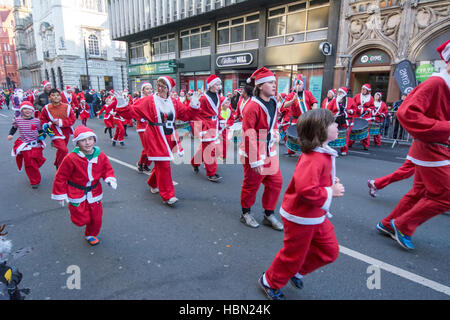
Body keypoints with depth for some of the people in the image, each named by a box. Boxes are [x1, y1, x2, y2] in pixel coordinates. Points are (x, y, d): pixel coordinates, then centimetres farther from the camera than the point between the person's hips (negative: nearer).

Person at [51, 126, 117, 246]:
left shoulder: (100, 155, -9)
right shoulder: (71, 158, -20)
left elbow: (107, 169, 6)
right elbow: (61, 177, -10)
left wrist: (110, 179, -15)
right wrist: (61, 194, -5)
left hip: (94, 193, 4)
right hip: (77, 195, -3)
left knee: (96, 217, 11)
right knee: (81, 220, 2)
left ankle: (91, 234, 41)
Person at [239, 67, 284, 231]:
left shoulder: (273, 103, 6)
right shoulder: (253, 106, -20)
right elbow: (249, 136, -21)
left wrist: (276, 133, 6)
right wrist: (255, 160, -21)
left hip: (270, 152, 8)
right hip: (254, 152, -8)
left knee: (276, 182, 11)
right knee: (252, 184, 7)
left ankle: (269, 215, 29)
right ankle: (246, 214, 32)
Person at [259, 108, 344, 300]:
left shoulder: (323, 153, 3)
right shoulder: (314, 158, -30)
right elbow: (306, 189, -38)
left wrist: (331, 183, 1)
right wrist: (330, 192, -23)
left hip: (316, 216, 9)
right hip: (301, 217, -9)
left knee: (329, 251, 19)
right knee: (294, 255, 11)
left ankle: (297, 271, 40)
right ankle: (270, 283, 37)